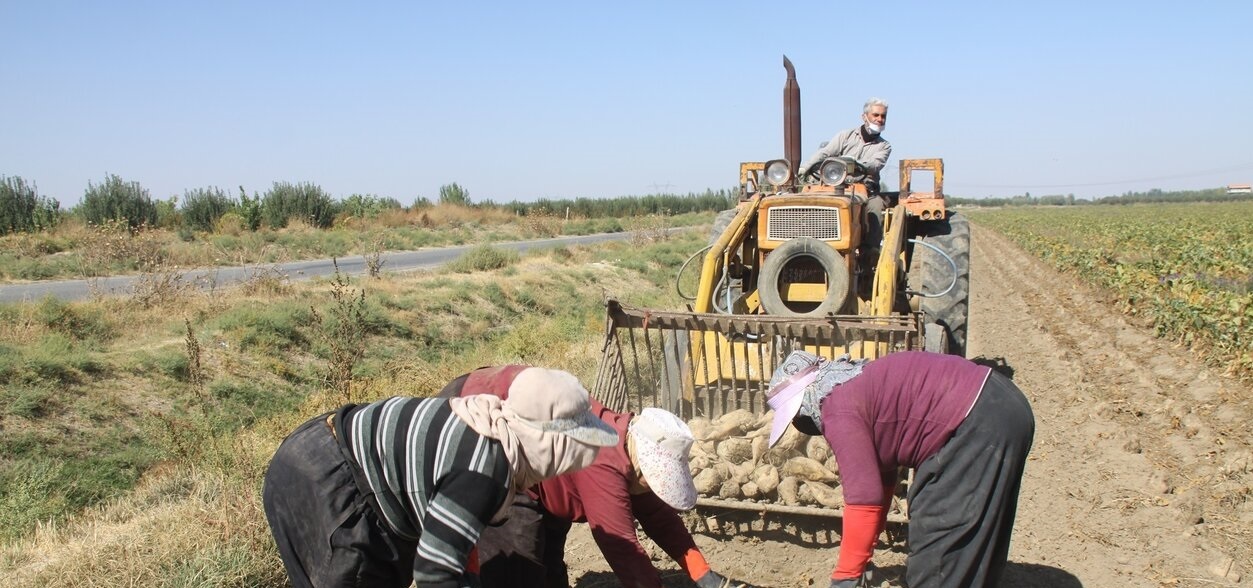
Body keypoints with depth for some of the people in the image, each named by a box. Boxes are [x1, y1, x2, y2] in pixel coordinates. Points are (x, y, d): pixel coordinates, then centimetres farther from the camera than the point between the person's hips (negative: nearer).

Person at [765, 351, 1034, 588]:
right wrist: (863, 547, 34)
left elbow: (863, 498, -16)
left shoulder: (839, 412, -12)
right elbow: (881, 474, 27)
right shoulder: (857, 388, 19)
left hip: (979, 426, -11)